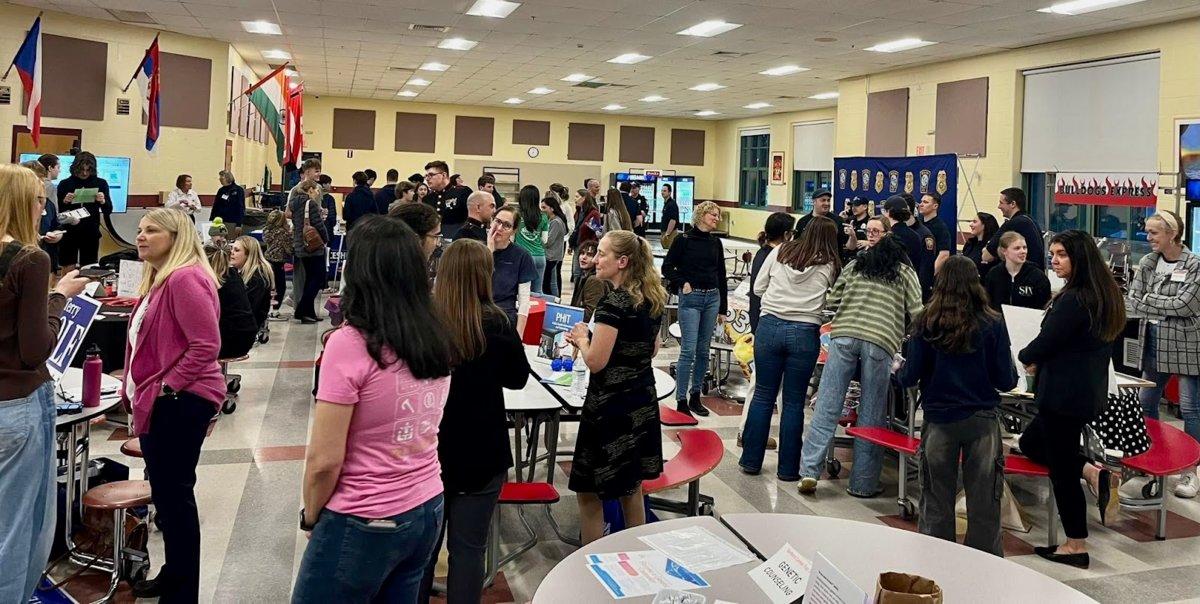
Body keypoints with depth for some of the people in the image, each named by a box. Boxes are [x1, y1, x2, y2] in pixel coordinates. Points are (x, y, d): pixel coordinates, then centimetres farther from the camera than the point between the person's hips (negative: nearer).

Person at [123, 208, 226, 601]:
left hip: (180, 401, -11)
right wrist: (141, 391, 17)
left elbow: (206, 345, -25)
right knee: (166, 492, 18)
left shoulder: (186, 279, -19)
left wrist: (168, 386, -19)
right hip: (160, 402, 11)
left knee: (175, 493, -2)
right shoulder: (159, 279, 15)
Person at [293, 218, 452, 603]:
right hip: (427, 510, 6)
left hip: (365, 524, -6)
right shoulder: (437, 338, -1)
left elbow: (325, 460, -16)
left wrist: (310, 516, 0)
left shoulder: (350, 344, -20)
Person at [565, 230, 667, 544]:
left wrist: (582, 338, -2)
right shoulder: (652, 299, 6)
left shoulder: (613, 303, -19)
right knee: (631, 487, 21)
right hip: (642, 403, 9)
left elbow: (596, 362, -20)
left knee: (589, 492, 4)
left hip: (610, 406, -9)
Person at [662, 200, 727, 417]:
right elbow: (667, 267, -1)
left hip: (712, 298, 5)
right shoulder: (684, 239, -4)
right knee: (688, 350, -6)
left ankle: (695, 396, 19)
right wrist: (682, 283, -13)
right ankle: (681, 399, 2)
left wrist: (723, 308, 11)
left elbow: (721, 275, 12)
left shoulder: (716, 242, 10)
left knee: (703, 351, 9)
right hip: (691, 298, -5)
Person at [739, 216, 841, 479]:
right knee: (794, 402, 6)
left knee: (763, 395, 10)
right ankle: (788, 468, 13)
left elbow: (758, 288, 11)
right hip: (805, 333, -2)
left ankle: (750, 460, 16)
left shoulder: (780, 252, 6)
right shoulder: (830, 265, 0)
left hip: (770, 326, 2)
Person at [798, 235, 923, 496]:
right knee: (871, 416, 5)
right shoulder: (905, 272, 18)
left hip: (844, 334, 2)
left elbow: (830, 302, 20)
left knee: (827, 406, 1)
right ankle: (862, 483, 8)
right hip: (880, 341, -1)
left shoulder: (854, 266, 23)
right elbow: (917, 313, 9)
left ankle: (810, 470, -6)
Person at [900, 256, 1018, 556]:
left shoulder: (926, 324, -7)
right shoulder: (992, 324, -7)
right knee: (983, 502, 9)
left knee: (937, 501, 12)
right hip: (982, 420, 0)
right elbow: (1006, 381, -4)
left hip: (939, 420, 0)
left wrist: (900, 371, 17)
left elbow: (909, 377, -5)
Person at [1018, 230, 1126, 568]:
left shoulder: (1073, 299, -22)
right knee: (1030, 444, 24)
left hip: (1064, 394, -10)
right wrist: (1041, 361, 6)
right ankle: (1090, 471, 10)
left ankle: (1076, 546, 12)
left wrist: (1025, 358, 2)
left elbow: (1046, 342, -19)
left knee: (1061, 469, 2)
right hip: (1090, 391, 10)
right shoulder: (1104, 295, 9)